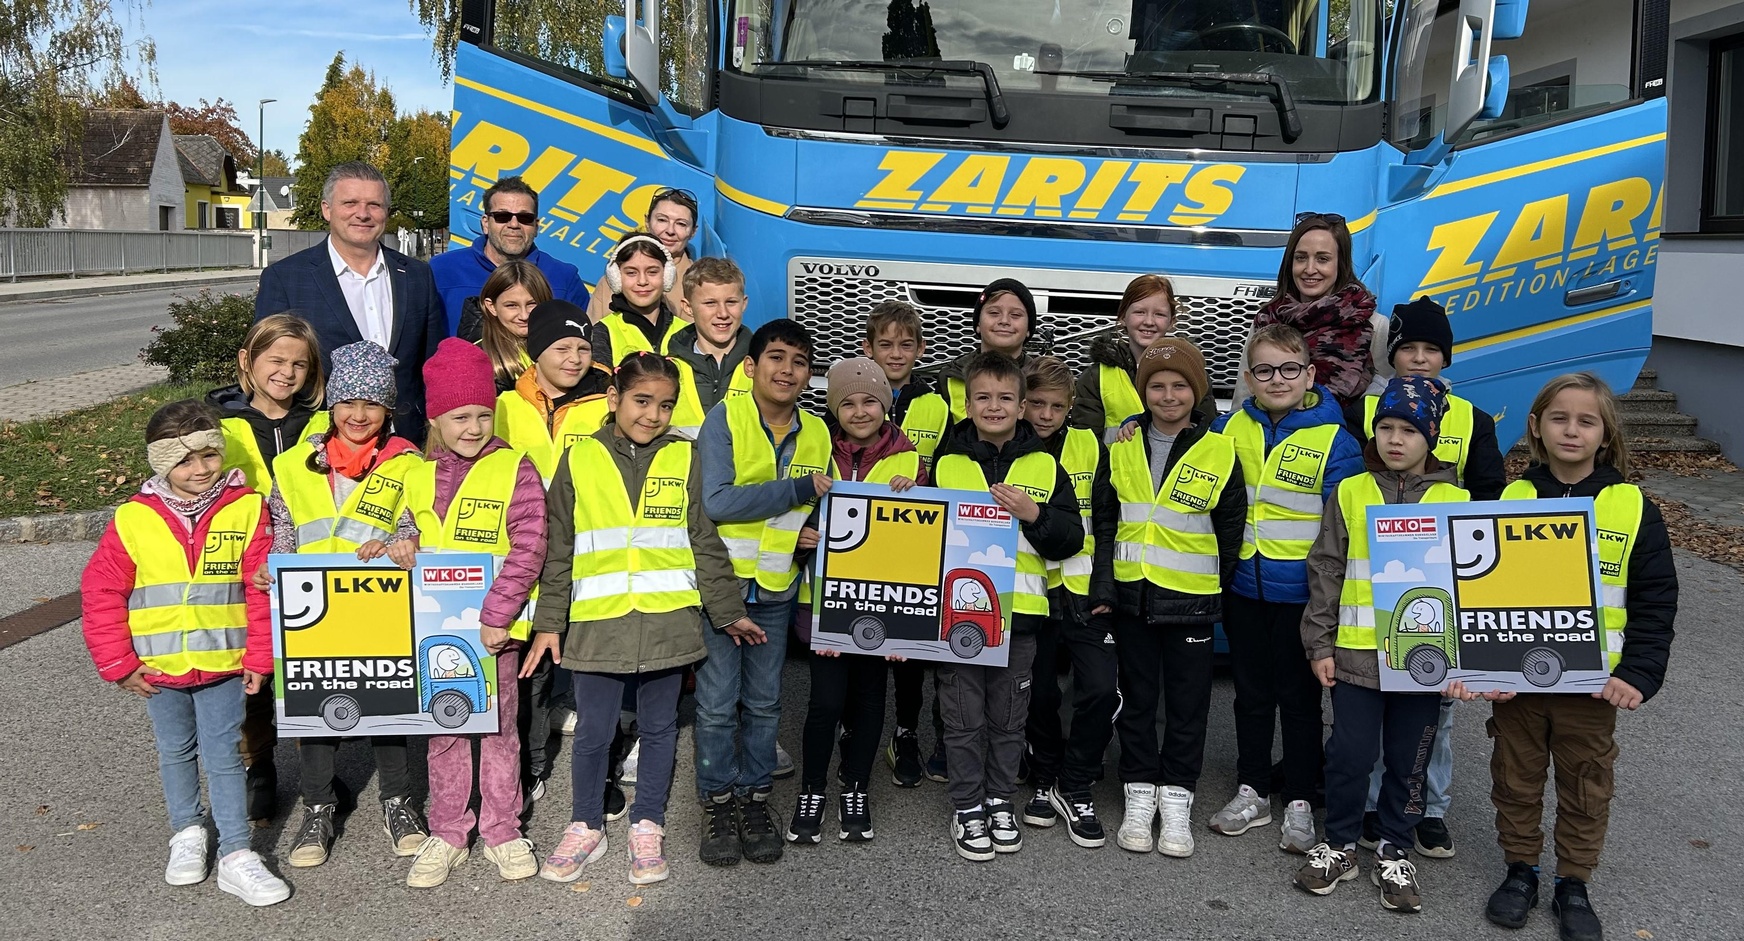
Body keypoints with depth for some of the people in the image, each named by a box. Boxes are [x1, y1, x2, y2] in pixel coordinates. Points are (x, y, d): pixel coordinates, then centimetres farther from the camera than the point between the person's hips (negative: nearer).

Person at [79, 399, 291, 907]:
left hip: (223, 663, -2)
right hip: (159, 669, 2)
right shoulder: (133, 520, -8)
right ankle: (188, 832, 37)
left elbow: (264, 590, -6)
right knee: (176, 753, 18)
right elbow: (100, 593, -2)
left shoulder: (245, 510, -9)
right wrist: (118, 665, -2)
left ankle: (236, 856, 10)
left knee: (224, 755, 4)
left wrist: (259, 658, -6)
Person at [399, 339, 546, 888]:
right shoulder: (419, 475, 5)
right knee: (444, 731, 12)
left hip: (493, 628, -3)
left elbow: (527, 550, -14)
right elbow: (412, 540, 15)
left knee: (499, 727, 10)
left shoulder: (515, 469, -8)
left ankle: (501, 831, 22)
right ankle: (446, 834, 24)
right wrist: (403, 545, -9)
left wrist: (497, 615, -20)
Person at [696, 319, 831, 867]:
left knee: (764, 701, 12)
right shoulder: (725, 418, -9)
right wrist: (799, 489, -18)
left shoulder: (816, 433, 6)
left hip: (777, 588, 4)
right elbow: (716, 502, -20)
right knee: (718, 702, 1)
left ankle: (755, 796, 26)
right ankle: (718, 802, 17)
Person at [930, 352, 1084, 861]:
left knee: (1008, 718, 12)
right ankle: (967, 807, 20)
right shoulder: (946, 463, 3)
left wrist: (1033, 514, -15)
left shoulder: (1044, 466, 5)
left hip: (1019, 611, 1)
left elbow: (1072, 538, 0)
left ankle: (1000, 800, 28)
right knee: (964, 718, 6)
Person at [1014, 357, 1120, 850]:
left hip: (1083, 592, 0)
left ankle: (1075, 789, 9)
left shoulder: (1090, 448, 2)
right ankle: (1044, 781, 29)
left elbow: (1107, 522, 4)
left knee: (1100, 689, -8)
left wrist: (1104, 587, -4)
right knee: (1039, 694, 7)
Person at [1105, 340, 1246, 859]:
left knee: (1188, 702, 6)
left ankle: (1176, 799, 19)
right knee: (1136, 698, 10)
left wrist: (1220, 589, -1)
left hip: (1190, 599, -2)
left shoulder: (1219, 452, -3)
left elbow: (1231, 528, 2)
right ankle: (1139, 795, 22)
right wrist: (1103, 584, 6)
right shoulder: (1121, 447, 3)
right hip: (1131, 595, 2)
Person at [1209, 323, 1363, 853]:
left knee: (1299, 697, 8)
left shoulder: (1333, 439, -10)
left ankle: (1300, 803, 21)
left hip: (1300, 590, -3)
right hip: (1243, 585, 4)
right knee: (1251, 693, 15)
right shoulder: (1230, 428, 1)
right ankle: (1251, 792, 28)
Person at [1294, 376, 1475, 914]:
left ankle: (1395, 853, 27)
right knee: (1350, 753, 4)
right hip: (1356, 653, 0)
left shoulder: (1456, 503, 1)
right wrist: (1320, 644, 0)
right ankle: (1339, 845, 23)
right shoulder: (1350, 493, 2)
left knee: (1409, 760, 11)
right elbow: (1325, 571, 4)